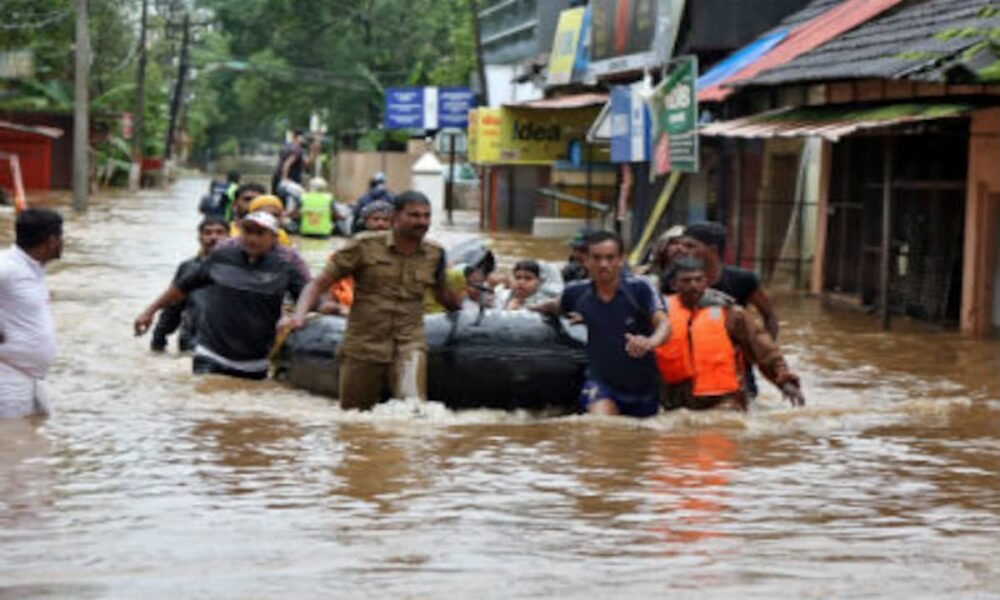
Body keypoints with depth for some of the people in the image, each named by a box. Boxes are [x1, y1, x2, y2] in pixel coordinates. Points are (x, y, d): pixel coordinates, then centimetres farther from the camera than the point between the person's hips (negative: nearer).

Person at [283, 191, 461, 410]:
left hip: (409, 344, 1)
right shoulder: (365, 246, -5)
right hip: (363, 346, 0)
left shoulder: (435, 254, 5)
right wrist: (299, 316, -18)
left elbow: (443, 295, 24)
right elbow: (320, 283, -4)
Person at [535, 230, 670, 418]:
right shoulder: (577, 293, -6)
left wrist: (650, 342, -50)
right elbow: (557, 306, 18)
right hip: (600, 380, 0)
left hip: (642, 386, 0)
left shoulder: (639, 289, -17)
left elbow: (664, 324, -30)